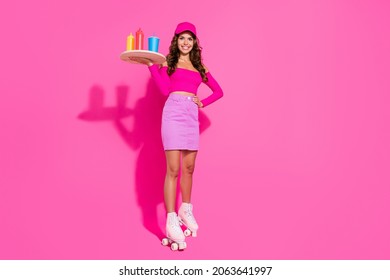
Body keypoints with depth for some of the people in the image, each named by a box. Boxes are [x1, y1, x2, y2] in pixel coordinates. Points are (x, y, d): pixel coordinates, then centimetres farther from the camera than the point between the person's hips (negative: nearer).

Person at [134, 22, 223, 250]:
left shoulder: (200, 66, 19)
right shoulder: (168, 62, 8)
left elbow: (218, 91, 23)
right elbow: (165, 89, -7)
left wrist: (203, 103, 8)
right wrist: (150, 64, -11)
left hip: (192, 116, 5)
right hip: (174, 113, -4)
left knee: (189, 168, 11)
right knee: (173, 169, -11)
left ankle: (186, 210, 28)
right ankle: (171, 222, -11)